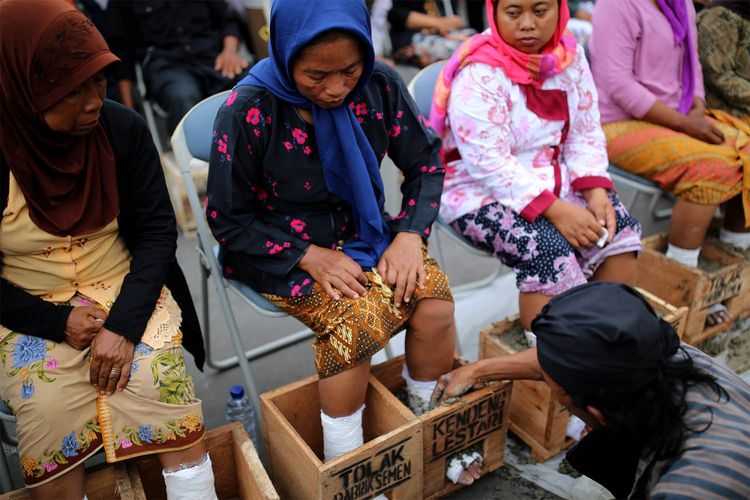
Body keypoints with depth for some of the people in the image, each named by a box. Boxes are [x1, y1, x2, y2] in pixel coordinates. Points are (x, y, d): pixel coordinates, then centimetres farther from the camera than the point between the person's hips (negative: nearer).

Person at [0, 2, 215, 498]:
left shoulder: (123, 128, -9)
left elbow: (157, 231, -7)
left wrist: (125, 324, -17)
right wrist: (57, 322, -15)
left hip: (128, 292, 1)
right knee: (49, 424, -19)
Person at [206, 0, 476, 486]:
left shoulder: (381, 85, -10)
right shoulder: (249, 111, -20)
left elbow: (426, 163, 2)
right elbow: (228, 220, -11)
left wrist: (410, 234, -14)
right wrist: (310, 256, -21)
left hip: (364, 233, 4)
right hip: (280, 251, -3)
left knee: (434, 296, -20)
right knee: (358, 320, -29)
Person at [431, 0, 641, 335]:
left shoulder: (570, 55, 1)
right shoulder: (479, 74, -20)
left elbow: (585, 135, 5)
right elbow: (488, 164, -26)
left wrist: (596, 192, -13)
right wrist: (556, 211, -29)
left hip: (553, 182, 7)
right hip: (483, 193, -6)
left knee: (620, 227, -9)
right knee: (548, 250, -29)